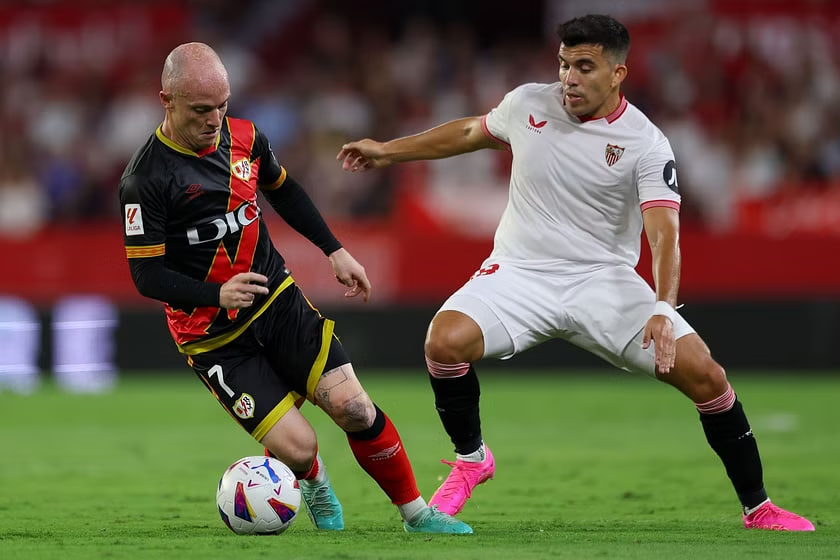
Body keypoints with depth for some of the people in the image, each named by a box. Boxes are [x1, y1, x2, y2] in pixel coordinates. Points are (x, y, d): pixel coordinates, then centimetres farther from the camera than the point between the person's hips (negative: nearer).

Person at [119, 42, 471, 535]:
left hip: (278, 300, 4)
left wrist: (335, 250, 15)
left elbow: (283, 190, 20)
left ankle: (418, 513, 4)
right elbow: (147, 276, -17)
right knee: (298, 447, -13)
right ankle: (315, 484, 24)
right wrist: (218, 295, -31)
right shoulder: (145, 180, -18)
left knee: (353, 407, -12)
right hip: (214, 339, -4)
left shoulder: (244, 138, 0)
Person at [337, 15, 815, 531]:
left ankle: (758, 508, 1)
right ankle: (472, 459, 2)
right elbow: (471, 131, 21)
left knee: (704, 373, -16)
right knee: (446, 339, -27)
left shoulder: (646, 144, -13)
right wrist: (389, 151, 26)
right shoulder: (527, 104, -1)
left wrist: (663, 310, -38)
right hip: (520, 273, 2)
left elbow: (665, 234, -22)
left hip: (605, 280, -2)